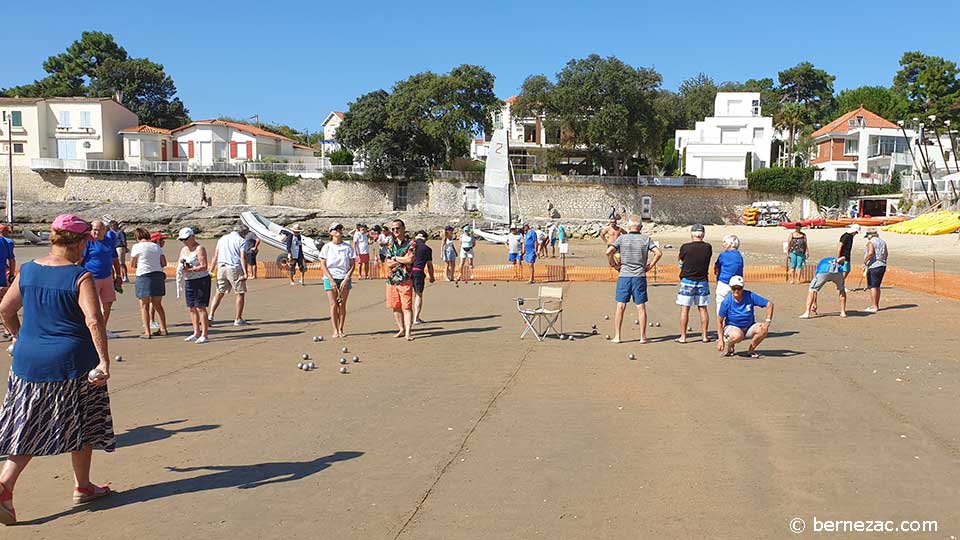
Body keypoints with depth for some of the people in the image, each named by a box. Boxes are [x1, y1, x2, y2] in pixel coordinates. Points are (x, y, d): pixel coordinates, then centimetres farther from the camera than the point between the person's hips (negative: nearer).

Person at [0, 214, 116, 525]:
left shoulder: (27, 271, 3)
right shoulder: (80, 277, -14)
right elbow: (94, 321, -23)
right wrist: (104, 361, -20)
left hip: (28, 361, 5)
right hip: (72, 363, -5)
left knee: (27, 427, 15)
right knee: (81, 425, 12)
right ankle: (82, 487, 24)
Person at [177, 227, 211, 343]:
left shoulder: (199, 249, -10)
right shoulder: (183, 249, 15)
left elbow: (204, 267, -17)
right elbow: (180, 263, 17)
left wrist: (190, 269, -24)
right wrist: (181, 268, -5)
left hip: (201, 280, -8)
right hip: (188, 281, 8)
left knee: (200, 307, -10)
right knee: (191, 308, 9)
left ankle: (205, 335, -9)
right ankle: (196, 333, 16)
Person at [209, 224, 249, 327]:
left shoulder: (222, 238, 17)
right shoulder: (241, 241, 0)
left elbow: (215, 257, 14)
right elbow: (242, 257, -11)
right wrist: (245, 273, -17)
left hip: (221, 268, 5)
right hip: (235, 268, -5)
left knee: (219, 293, 13)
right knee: (241, 293, 4)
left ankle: (211, 316, 3)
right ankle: (238, 320, 5)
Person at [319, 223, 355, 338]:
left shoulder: (348, 247, 3)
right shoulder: (326, 247, 0)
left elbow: (353, 265, 4)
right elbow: (323, 265, -2)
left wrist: (346, 279, -7)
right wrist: (331, 280, -10)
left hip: (345, 278, 1)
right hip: (330, 278, -1)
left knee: (342, 304, 1)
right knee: (333, 304, -4)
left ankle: (341, 329, 9)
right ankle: (335, 330, 1)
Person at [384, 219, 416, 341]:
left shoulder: (410, 244, -1)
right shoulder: (391, 245, 13)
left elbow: (410, 259, -16)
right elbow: (388, 264, 4)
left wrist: (395, 258, -4)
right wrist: (403, 259, -7)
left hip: (405, 280, -5)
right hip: (391, 279, 5)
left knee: (407, 307, -8)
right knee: (395, 307, 9)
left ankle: (408, 332, -10)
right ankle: (401, 330, 20)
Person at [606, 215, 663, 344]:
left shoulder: (622, 238, -1)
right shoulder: (646, 239, 2)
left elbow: (609, 252, -11)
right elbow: (659, 253, -6)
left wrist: (614, 264, 4)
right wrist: (650, 266, 4)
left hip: (624, 275, -1)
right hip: (640, 276, 1)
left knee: (620, 307, 4)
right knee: (641, 307, 6)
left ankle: (617, 336, 7)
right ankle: (643, 337, 10)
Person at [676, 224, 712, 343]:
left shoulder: (685, 247, -12)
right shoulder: (708, 248, -4)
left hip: (687, 281, -3)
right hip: (703, 281, 3)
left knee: (684, 309, 3)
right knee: (703, 309, 11)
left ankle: (683, 337, 5)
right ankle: (704, 336, 16)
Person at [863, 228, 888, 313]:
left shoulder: (871, 242, -10)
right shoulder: (882, 241, 14)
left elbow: (870, 253, -24)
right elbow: (885, 254, 21)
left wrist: (864, 263, -15)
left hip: (873, 267, -8)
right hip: (882, 266, 8)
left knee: (872, 287, -5)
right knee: (877, 286, 16)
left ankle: (874, 307, -7)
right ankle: (876, 305, 22)